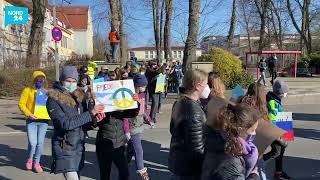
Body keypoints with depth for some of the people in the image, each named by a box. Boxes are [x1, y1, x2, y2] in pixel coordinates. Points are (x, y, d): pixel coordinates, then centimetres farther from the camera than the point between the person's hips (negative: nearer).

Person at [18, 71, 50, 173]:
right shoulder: (28, 90, 0)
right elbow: (21, 104, -3)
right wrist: (29, 114, -17)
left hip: (43, 121, 3)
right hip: (32, 121, -3)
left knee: (40, 143, 6)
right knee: (32, 143, -8)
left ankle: (36, 162, 24)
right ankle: (30, 159, 23)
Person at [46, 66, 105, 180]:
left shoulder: (77, 97, 8)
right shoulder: (53, 100, -10)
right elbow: (65, 123, -23)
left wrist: (94, 121, -9)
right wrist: (90, 114, -22)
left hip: (79, 147, 6)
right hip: (65, 148, -6)